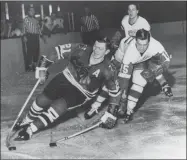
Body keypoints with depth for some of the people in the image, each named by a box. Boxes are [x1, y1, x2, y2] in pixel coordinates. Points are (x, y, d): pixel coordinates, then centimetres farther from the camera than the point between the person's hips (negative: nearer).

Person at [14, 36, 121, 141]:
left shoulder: (107, 70, -19)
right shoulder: (82, 50, -17)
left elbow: (115, 90, -10)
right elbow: (59, 51, -8)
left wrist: (111, 113, -12)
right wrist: (42, 68, -9)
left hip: (81, 93, -2)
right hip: (66, 77, 2)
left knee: (59, 106, -23)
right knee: (42, 100, -3)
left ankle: (30, 130, -12)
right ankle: (27, 121, 27)